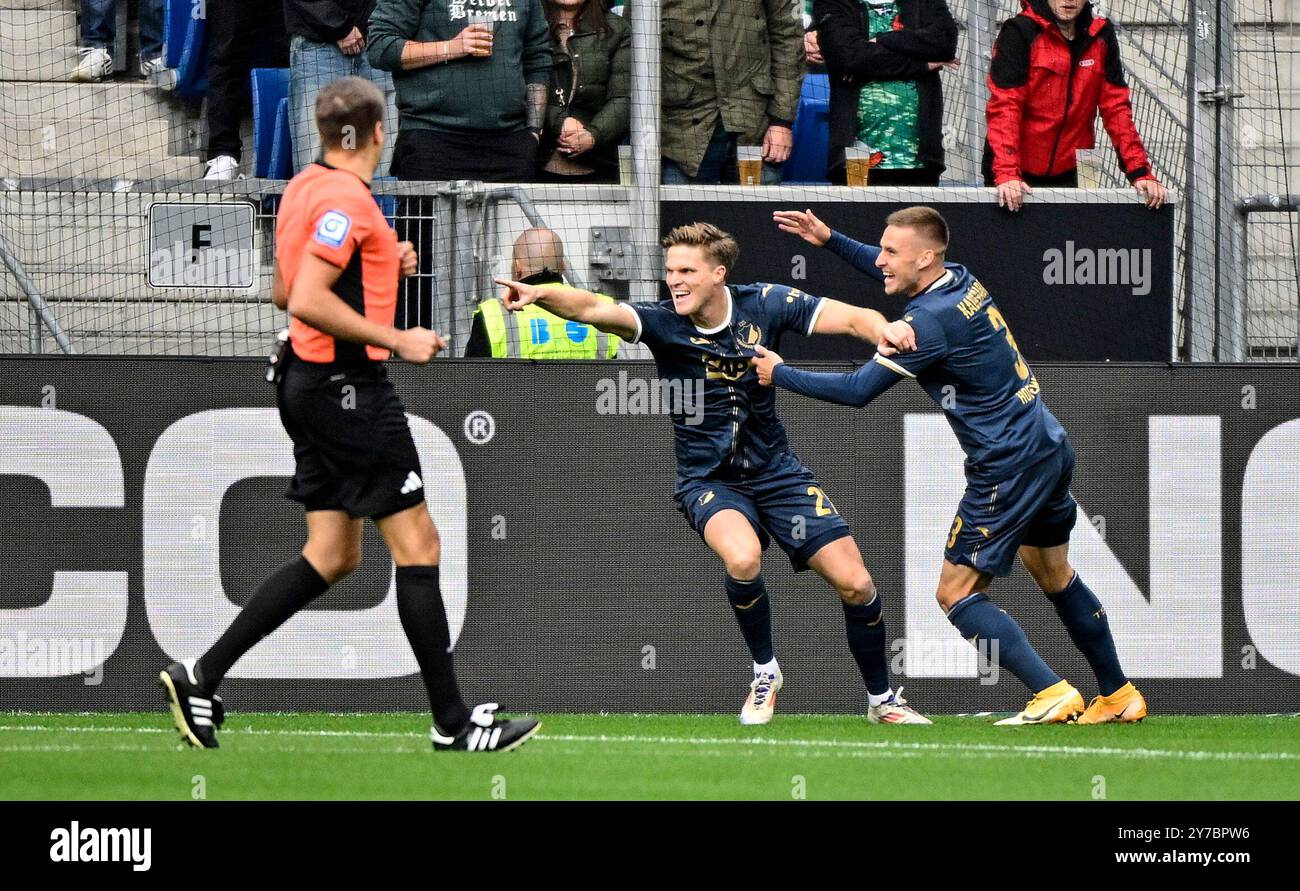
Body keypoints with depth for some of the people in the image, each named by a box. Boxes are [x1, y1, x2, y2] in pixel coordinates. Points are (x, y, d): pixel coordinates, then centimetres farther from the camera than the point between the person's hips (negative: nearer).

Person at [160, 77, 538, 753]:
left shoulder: (305, 188, 12)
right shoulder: (347, 200, -17)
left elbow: (284, 291, 22)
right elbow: (307, 301, -25)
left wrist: (383, 266, 18)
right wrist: (396, 339, -20)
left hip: (309, 381, 10)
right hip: (349, 387, -10)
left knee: (332, 556, 11)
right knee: (417, 546, -4)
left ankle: (200, 677, 8)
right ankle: (453, 723, 0)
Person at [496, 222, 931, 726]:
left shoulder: (764, 305, -10)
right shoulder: (662, 322, -16)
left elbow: (851, 318, -11)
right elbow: (593, 309, -33)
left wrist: (882, 329, -35)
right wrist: (541, 294, -52)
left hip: (774, 471, 2)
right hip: (707, 478, -2)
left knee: (854, 584, -3)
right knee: (743, 558, -34)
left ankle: (882, 699, 22)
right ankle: (765, 674, -7)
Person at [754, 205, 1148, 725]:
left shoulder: (931, 321, -21)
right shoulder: (962, 282, 5)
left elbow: (856, 391, -17)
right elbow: (886, 273, 26)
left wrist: (779, 374, -6)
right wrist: (830, 241, 16)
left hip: (1008, 465, -9)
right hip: (1050, 446, 9)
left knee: (955, 593, -2)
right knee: (1054, 575, 23)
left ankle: (1051, 694, -10)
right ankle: (1119, 697, 30)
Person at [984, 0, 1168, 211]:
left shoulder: (1101, 37, 5)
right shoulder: (1020, 33, -9)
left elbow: (1116, 108, 6)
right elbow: (1004, 107, -17)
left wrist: (1140, 172, -4)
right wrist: (1006, 174, -28)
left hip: (1067, 177, 4)